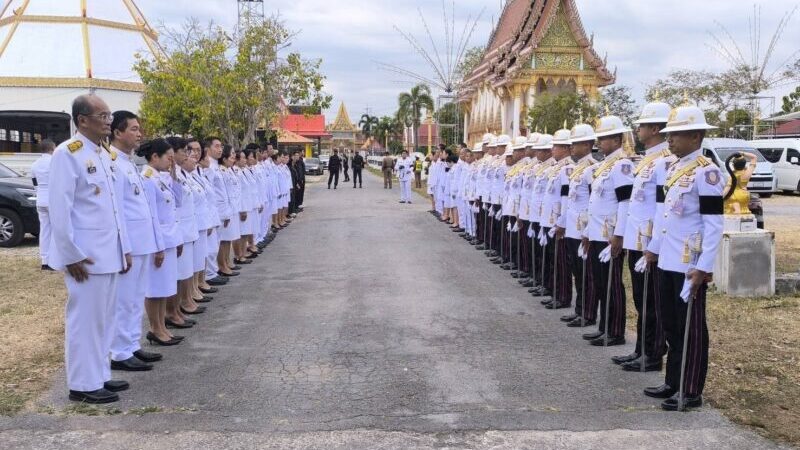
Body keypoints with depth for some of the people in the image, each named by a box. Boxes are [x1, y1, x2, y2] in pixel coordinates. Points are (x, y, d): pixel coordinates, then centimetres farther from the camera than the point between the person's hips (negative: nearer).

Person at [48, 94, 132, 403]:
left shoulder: (105, 155, 12)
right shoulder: (67, 153, -12)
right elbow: (60, 209, -15)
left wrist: (124, 247, 14)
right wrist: (71, 254, -16)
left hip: (108, 251, 8)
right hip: (85, 254, -8)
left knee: (104, 317, 14)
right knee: (85, 318, 0)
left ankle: (100, 376, 24)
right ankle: (83, 384, 10)